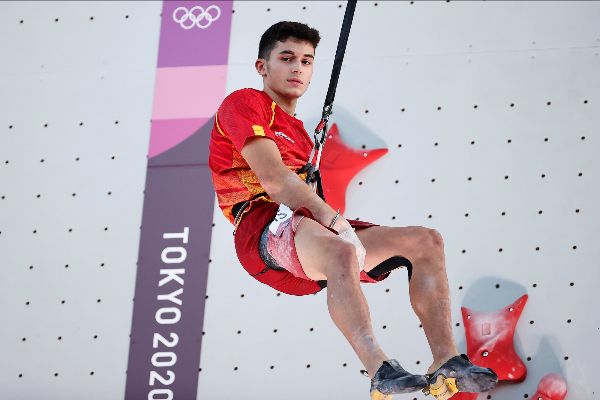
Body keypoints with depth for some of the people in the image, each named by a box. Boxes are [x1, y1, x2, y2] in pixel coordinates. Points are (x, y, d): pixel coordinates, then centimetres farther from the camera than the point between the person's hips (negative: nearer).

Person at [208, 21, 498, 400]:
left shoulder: (298, 130, 31)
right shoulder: (244, 103, 4)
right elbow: (274, 180, -11)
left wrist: (344, 225, 0)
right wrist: (332, 218, -20)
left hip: (306, 224, 9)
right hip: (263, 229, -9)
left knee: (426, 240, -1)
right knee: (342, 251, -41)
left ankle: (447, 362, -16)